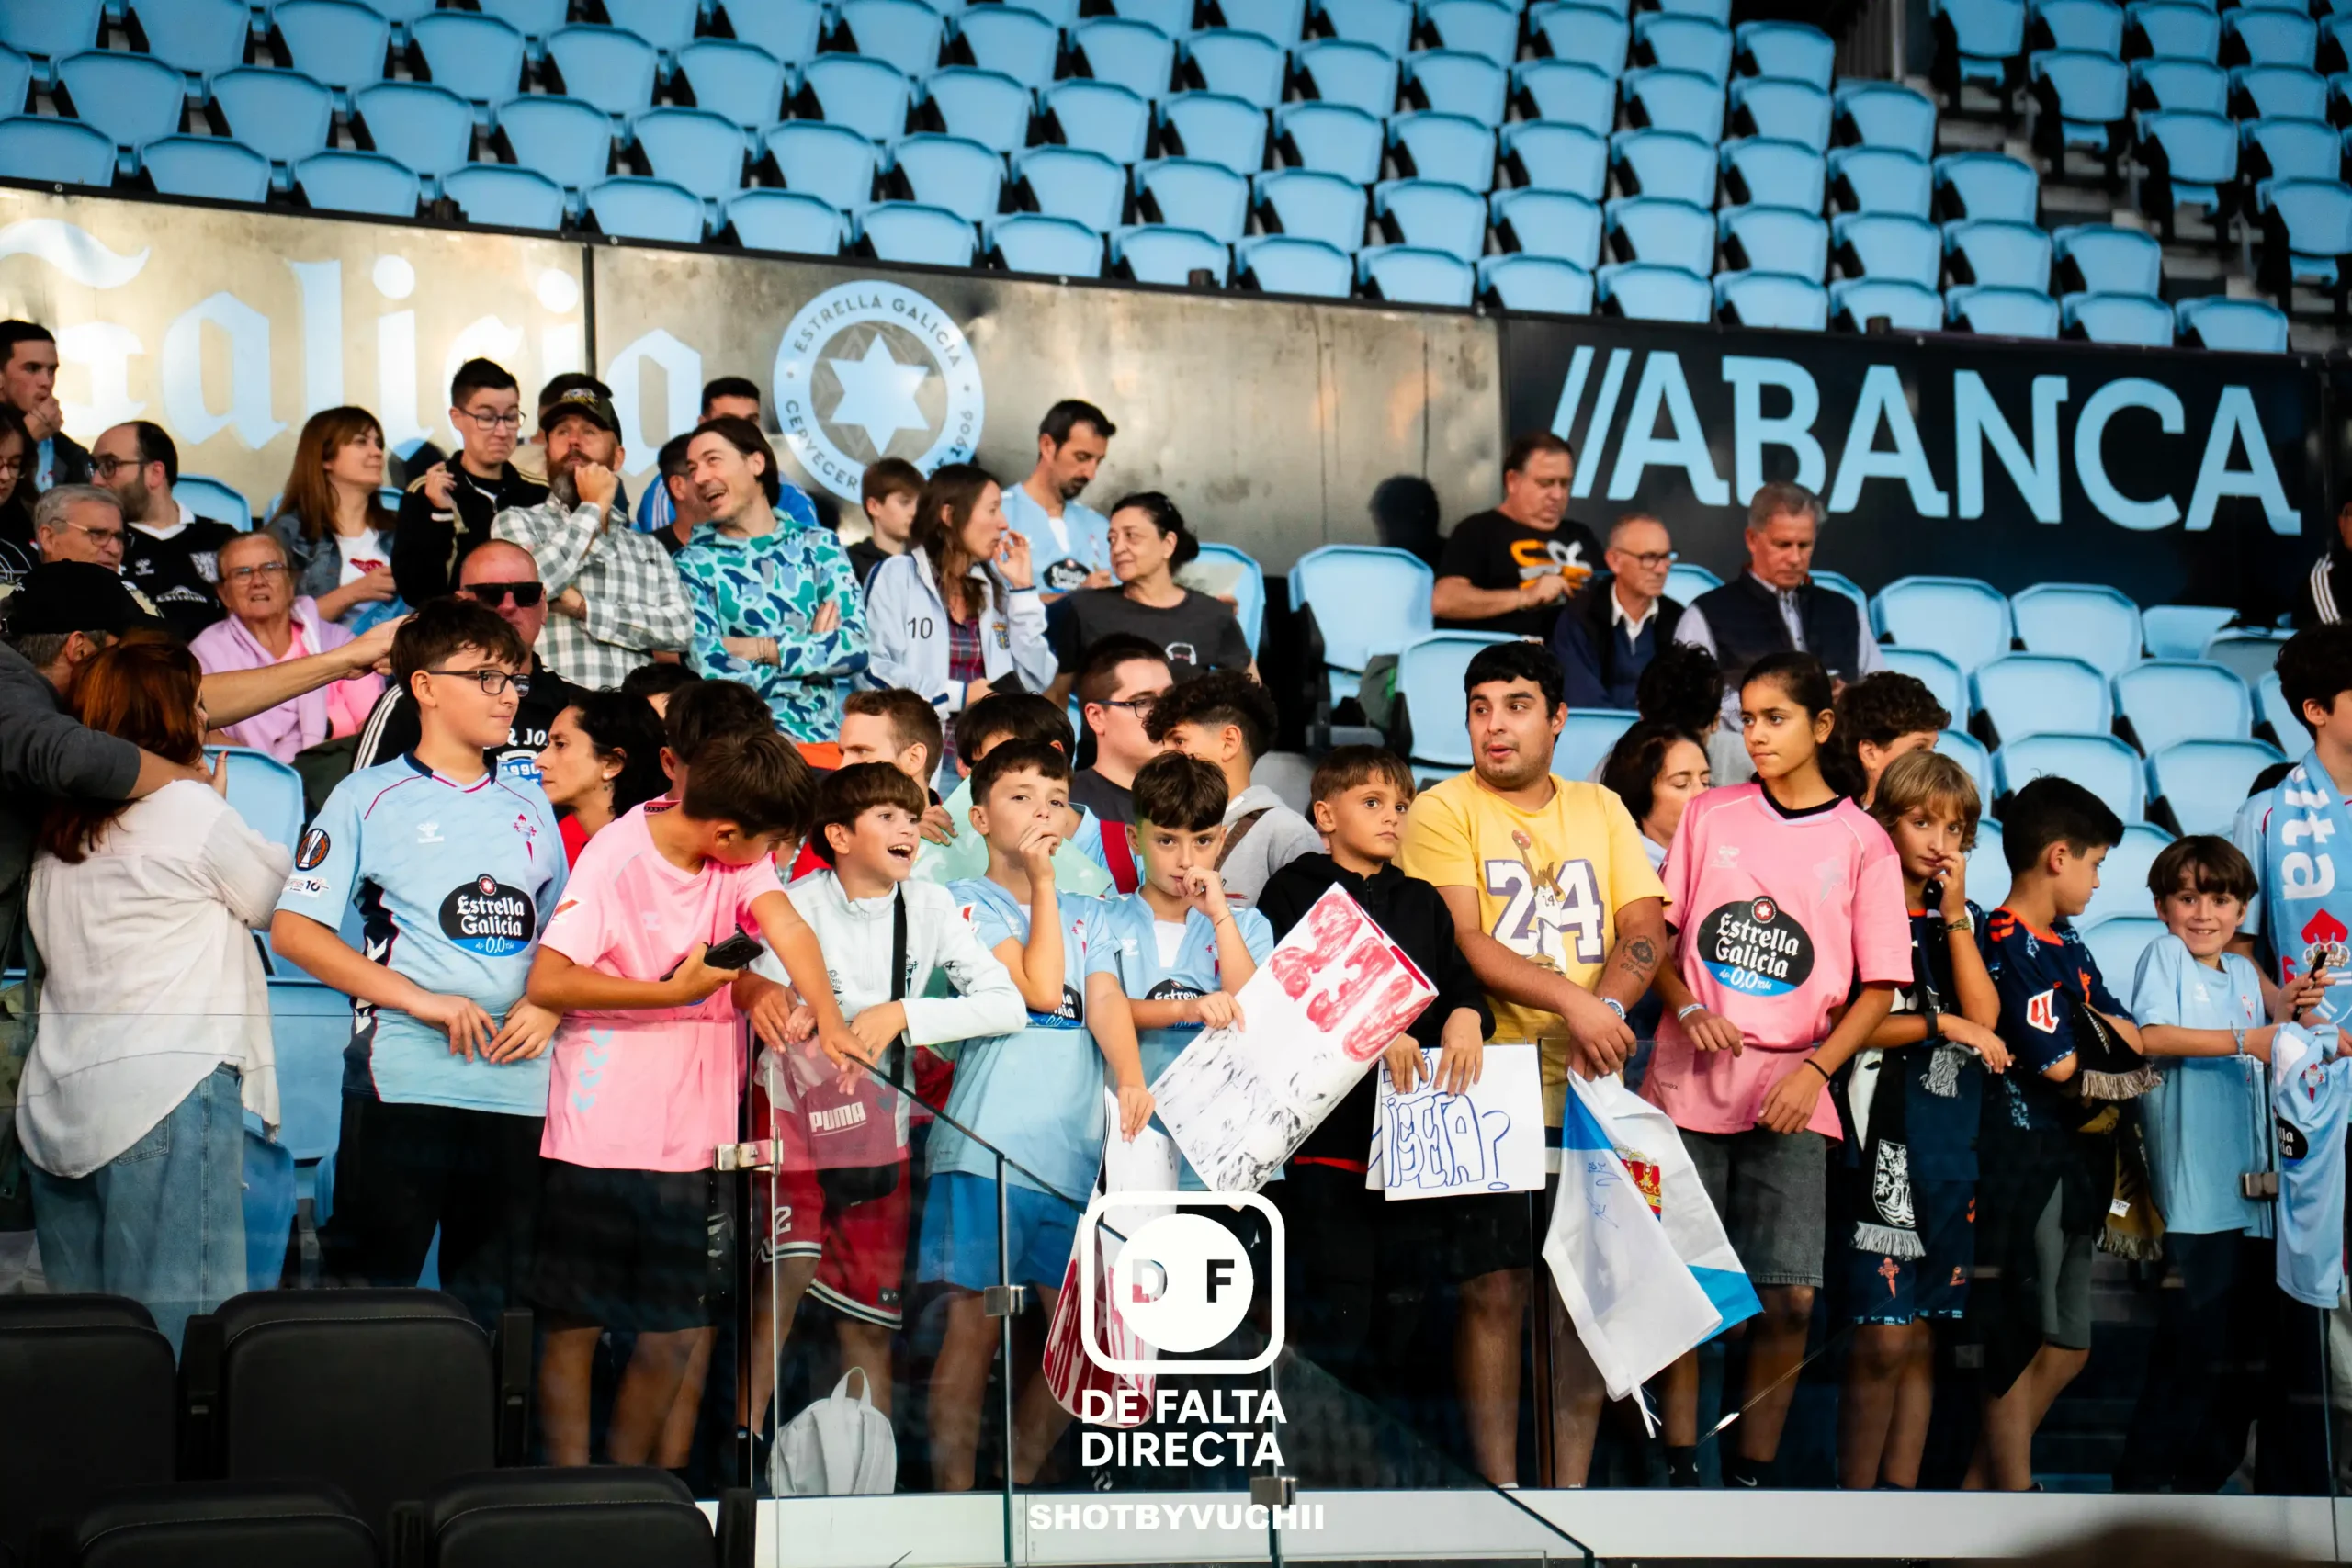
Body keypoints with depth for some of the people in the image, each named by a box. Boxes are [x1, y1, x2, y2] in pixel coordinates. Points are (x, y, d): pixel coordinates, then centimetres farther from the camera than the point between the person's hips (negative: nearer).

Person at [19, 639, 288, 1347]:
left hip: (58, 1102, 7)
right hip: (169, 1086, -7)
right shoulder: (190, 809, -6)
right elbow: (277, 898, 6)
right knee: (180, 1323, -8)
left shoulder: (59, 824, 14)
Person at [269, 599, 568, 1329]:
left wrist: (549, 1006, 2)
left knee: (494, 1304, 6)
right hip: (402, 1083, -4)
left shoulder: (529, 808, 18)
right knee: (373, 1287, -5)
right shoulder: (370, 798, 3)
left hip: (517, 1086, 4)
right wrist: (419, 999, -12)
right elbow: (293, 929, -4)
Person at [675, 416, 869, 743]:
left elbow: (856, 646, 0)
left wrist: (757, 648, -5)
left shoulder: (819, 544, 12)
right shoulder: (693, 562, 7)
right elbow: (710, 670, -5)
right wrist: (811, 651, 0)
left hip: (821, 737, 1)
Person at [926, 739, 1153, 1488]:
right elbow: (1041, 988, -9)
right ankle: (954, 1494, 0)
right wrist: (1043, 885, -3)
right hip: (987, 1146, -5)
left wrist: (1132, 1079, -15)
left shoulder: (1085, 914, 19)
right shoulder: (968, 904, 3)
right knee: (976, 1321, -5)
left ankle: (1020, 1482, 19)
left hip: (1076, 1151, 5)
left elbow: (1104, 1000, 3)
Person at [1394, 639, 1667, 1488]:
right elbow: (1460, 943, -10)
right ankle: (1498, 1485, 2)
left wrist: (1605, 1012, -13)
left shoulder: (1600, 810, 14)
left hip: (1589, 1083, 4)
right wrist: (1572, 1001, -20)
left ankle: (1572, 1485, 9)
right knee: (1494, 1289, -4)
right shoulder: (1442, 812, 0)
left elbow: (1646, 928, 6)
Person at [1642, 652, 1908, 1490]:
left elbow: (1879, 986, 2)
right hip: (1687, 1081, 1)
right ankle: (1677, 1461, 13)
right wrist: (1686, 1009, -7)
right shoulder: (1708, 815, 7)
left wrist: (1815, 1068, -11)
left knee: (1788, 1297, -6)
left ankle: (1751, 1471, 7)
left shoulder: (1863, 842, 2)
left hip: (1789, 1097, -1)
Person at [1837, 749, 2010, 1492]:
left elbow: (1985, 1015, 1)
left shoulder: (1961, 919, 14)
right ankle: (1853, 1496, 0)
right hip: (1878, 1142, -5)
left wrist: (1955, 915, -3)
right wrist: (1942, 1024, -7)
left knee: (1923, 1338, 8)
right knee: (1884, 1339, -9)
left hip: (1949, 1145, 5)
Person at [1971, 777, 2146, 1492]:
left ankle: (1978, 1490, 20)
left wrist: (2101, 1022, -7)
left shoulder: (2067, 945, 16)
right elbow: (2057, 1064, -17)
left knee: (2066, 1348, 12)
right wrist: (2100, 1033, 2)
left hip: (2073, 1164, 10)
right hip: (2026, 1158, -10)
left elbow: (2134, 1043, 14)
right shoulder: (2011, 943, -14)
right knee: (2023, 1346, -4)